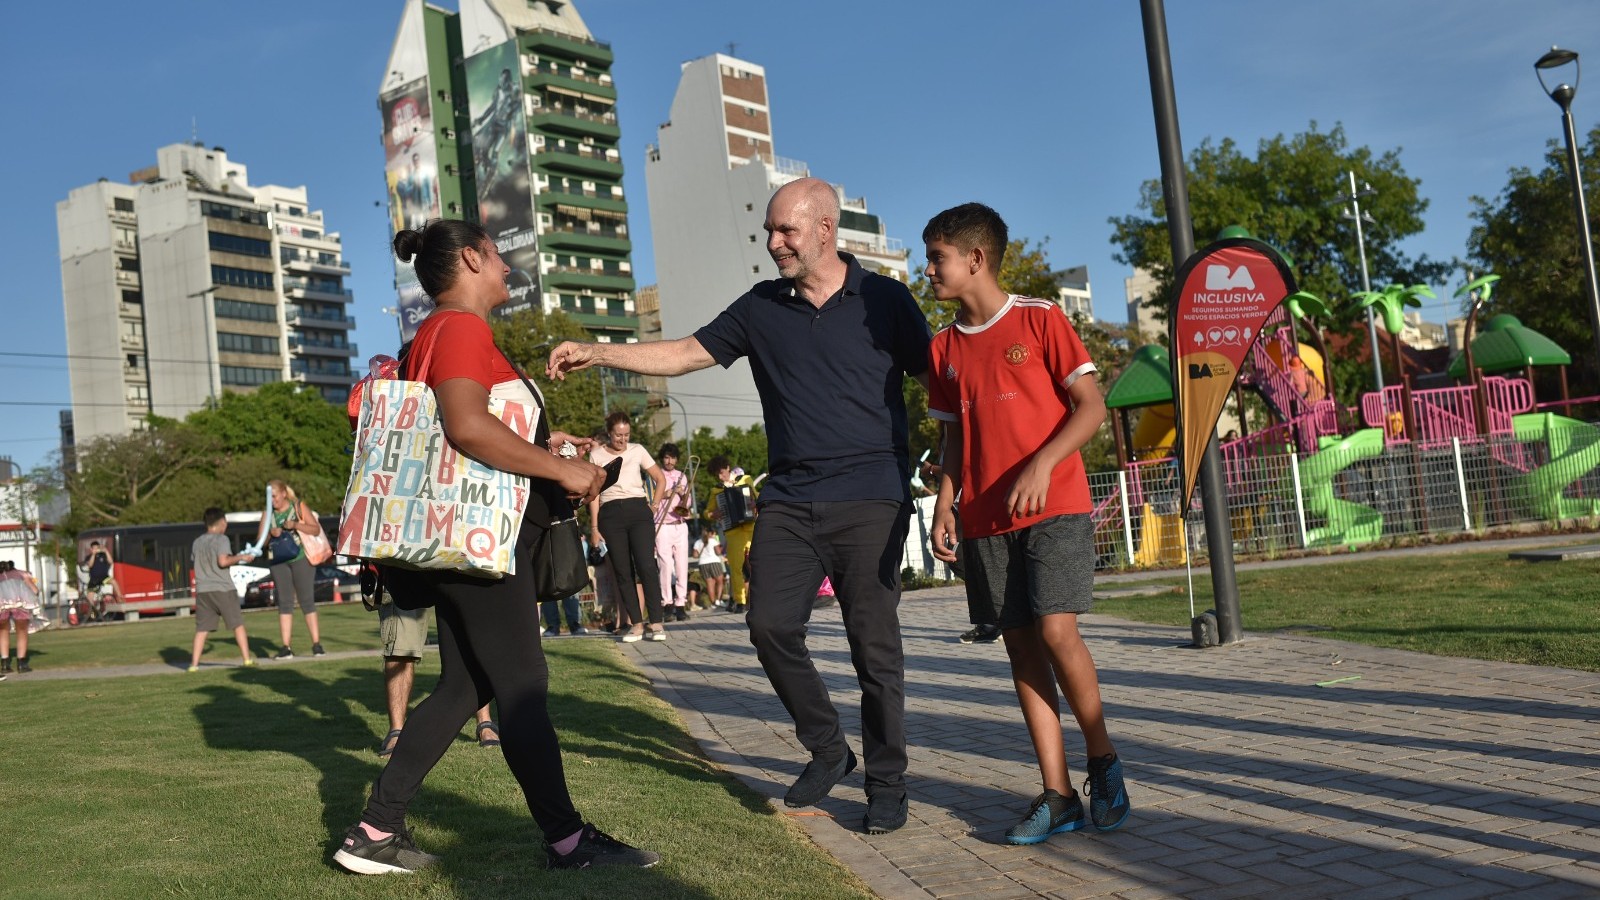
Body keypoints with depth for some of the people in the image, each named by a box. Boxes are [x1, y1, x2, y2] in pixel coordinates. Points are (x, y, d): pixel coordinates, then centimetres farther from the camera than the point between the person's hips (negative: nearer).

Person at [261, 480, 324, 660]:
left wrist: (296, 525, -18)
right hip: (278, 561, 3)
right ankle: (286, 648, 1)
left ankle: (316, 644, -1)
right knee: (284, 602, 2)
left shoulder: (299, 507, 1)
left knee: (307, 601, -3)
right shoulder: (267, 513, 9)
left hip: (300, 558, -3)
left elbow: (316, 529, -4)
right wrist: (271, 533, -12)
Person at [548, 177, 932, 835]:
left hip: (871, 500, -3)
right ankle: (827, 750, 18)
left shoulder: (884, 300, 1)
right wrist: (597, 354, 0)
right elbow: (685, 354, 10)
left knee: (874, 643, -2)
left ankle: (886, 782, 15)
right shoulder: (761, 308, 10)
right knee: (771, 625, -4)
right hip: (789, 500, 4)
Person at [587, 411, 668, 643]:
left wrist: (653, 504, 4)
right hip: (610, 515, 1)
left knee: (646, 565, -13)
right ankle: (635, 624, 5)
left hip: (638, 511, -1)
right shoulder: (596, 455, 7)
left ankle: (656, 623, -11)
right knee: (622, 571, 0)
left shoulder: (637, 450, 7)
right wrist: (594, 526, 1)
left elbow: (660, 479, 15)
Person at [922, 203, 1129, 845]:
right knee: (1021, 644, 3)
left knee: (1055, 629, -16)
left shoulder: (1040, 320, -3)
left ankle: (1102, 761, 7)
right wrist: (944, 505, 4)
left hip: (1055, 507, -5)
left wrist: (1041, 465, -19)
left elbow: (1090, 406, -6)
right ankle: (1058, 795, 8)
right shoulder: (944, 348, 12)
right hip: (986, 520, 5)